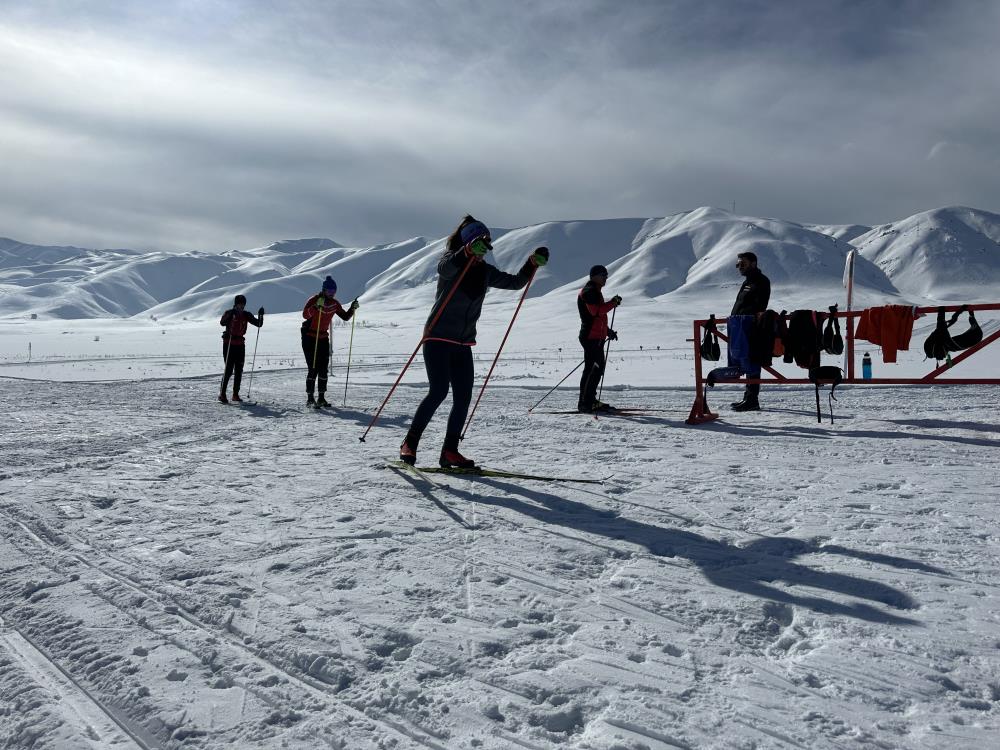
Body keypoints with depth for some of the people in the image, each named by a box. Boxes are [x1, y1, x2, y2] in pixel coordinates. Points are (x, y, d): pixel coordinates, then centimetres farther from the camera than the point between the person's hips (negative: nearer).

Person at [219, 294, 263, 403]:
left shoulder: (246, 315, 7)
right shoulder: (229, 313, -5)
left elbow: (258, 324, 4)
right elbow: (222, 323, -24)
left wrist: (260, 316, -12)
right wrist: (230, 315, -36)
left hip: (240, 345, 5)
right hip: (228, 344, -5)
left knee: (239, 370, 5)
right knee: (229, 370, -10)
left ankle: (236, 394, 13)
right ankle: (222, 394, -5)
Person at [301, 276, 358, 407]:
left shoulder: (334, 304, 3)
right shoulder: (314, 300, -15)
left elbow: (345, 317, 8)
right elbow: (305, 315, -29)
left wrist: (352, 308, -9)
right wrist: (316, 306, -43)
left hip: (323, 338, 5)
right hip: (309, 338, -5)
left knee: (323, 369, 2)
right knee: (313, 369, -9)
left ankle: (321, 398, 10)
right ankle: (310, 398, 0)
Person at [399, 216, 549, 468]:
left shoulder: (485, 271, 12)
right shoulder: (451, 261, -5)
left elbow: (515, 282, 20)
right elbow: (445, 267, -30)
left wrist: (533, 262, 6)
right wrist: (469, 251, -46)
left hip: (463, 343, 6)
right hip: (438, 338, -6)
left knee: (463, 398, -1)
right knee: (438, 391, -17)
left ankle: (450, 452, 7)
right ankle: (409, 444, -6)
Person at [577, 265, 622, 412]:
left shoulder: (595, 292, 23)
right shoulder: (589, 291, -10)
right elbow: (597, 311, -23)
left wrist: (608, 331, 22)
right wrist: (613, 303, -15)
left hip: (597, 337, 11)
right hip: (591, 337, -11)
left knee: (598, 368, 12)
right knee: (592, 369, -11)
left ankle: (591, 401, 17)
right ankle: (585, 403, -9)